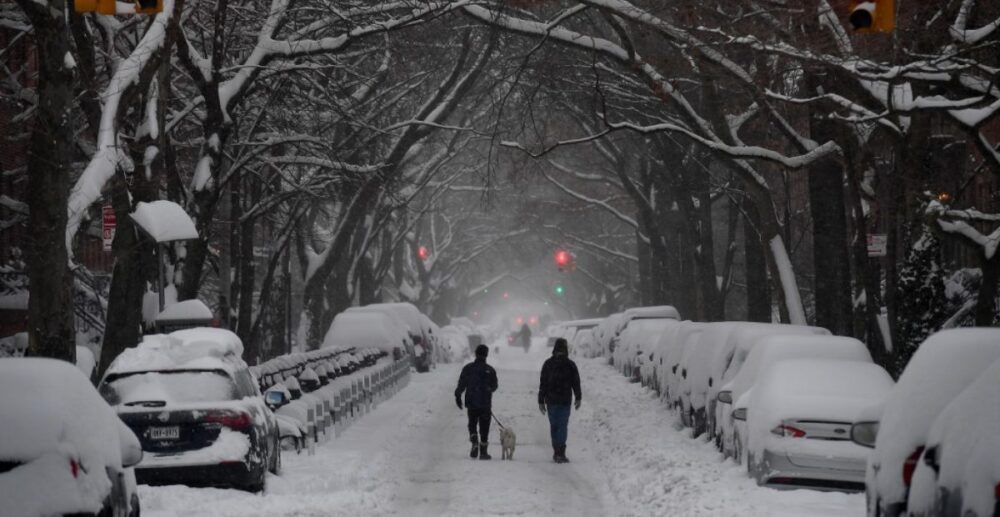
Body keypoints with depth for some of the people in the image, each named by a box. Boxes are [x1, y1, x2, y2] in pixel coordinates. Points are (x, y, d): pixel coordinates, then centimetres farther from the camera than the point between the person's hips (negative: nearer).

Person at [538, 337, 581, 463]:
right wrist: (578, 398, 16)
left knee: (554, 426, 12)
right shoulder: (570, 365, -4)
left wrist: (541, 401, 5)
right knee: (563, 426, -1)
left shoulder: (548, 363, 0)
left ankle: (556, 452, 16)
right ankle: (560, 453, -11)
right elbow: (576, 383, 3)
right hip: (565, 400, -2)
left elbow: (543, 383, 1)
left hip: (551, 400, 2)